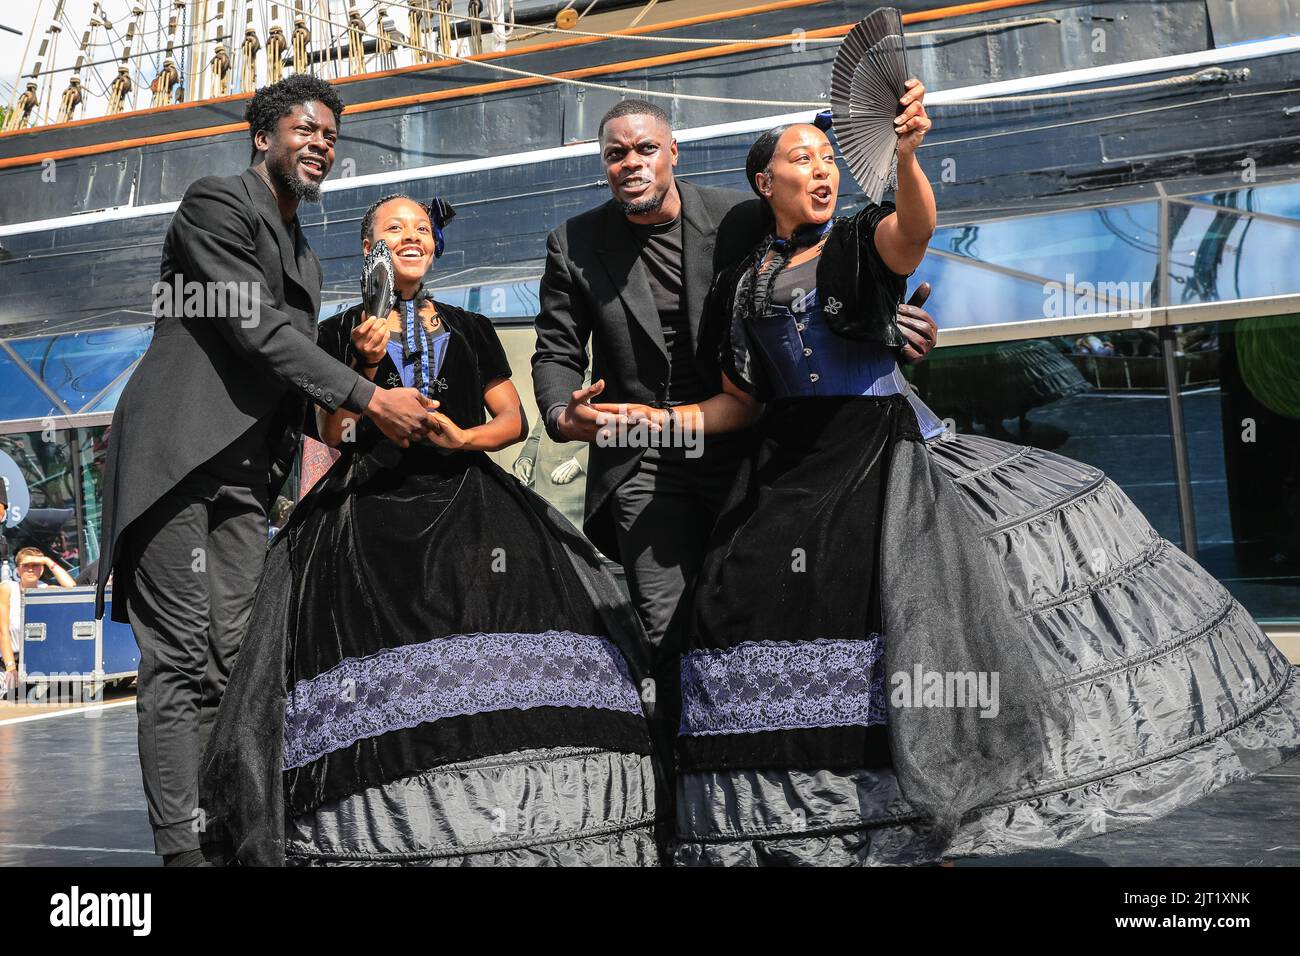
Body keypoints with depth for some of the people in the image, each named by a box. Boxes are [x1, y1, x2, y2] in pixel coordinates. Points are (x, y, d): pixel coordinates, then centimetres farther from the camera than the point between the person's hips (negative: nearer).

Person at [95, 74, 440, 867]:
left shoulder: (304, 258, 25)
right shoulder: (218, 203, -1)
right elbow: (258, 333, -12)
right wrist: (369, 398, -14)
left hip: (246, 471, 8)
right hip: (179, 453, -8)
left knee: (232, 658, 2)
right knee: (184, 658, -10)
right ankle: (183, 847, -8)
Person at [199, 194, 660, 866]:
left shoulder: (470, 329, 19)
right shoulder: (340, 332, 15)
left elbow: (513, 420, 15)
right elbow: (335, 434, 8)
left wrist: (465, 439, -4)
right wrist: (366, 365, -5)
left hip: (465, 499, 1)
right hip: (373, 504, -1)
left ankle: (521, 817, -17)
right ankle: (387, 832, -12)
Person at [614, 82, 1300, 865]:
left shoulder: (863, 239, 2)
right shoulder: (741, 286, 11)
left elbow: (915, 226, -23)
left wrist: (904, 154, -42)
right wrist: (666, 418, 0)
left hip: (887, 451, -3)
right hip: (793, 472, 3)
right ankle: (811, 825, 17)